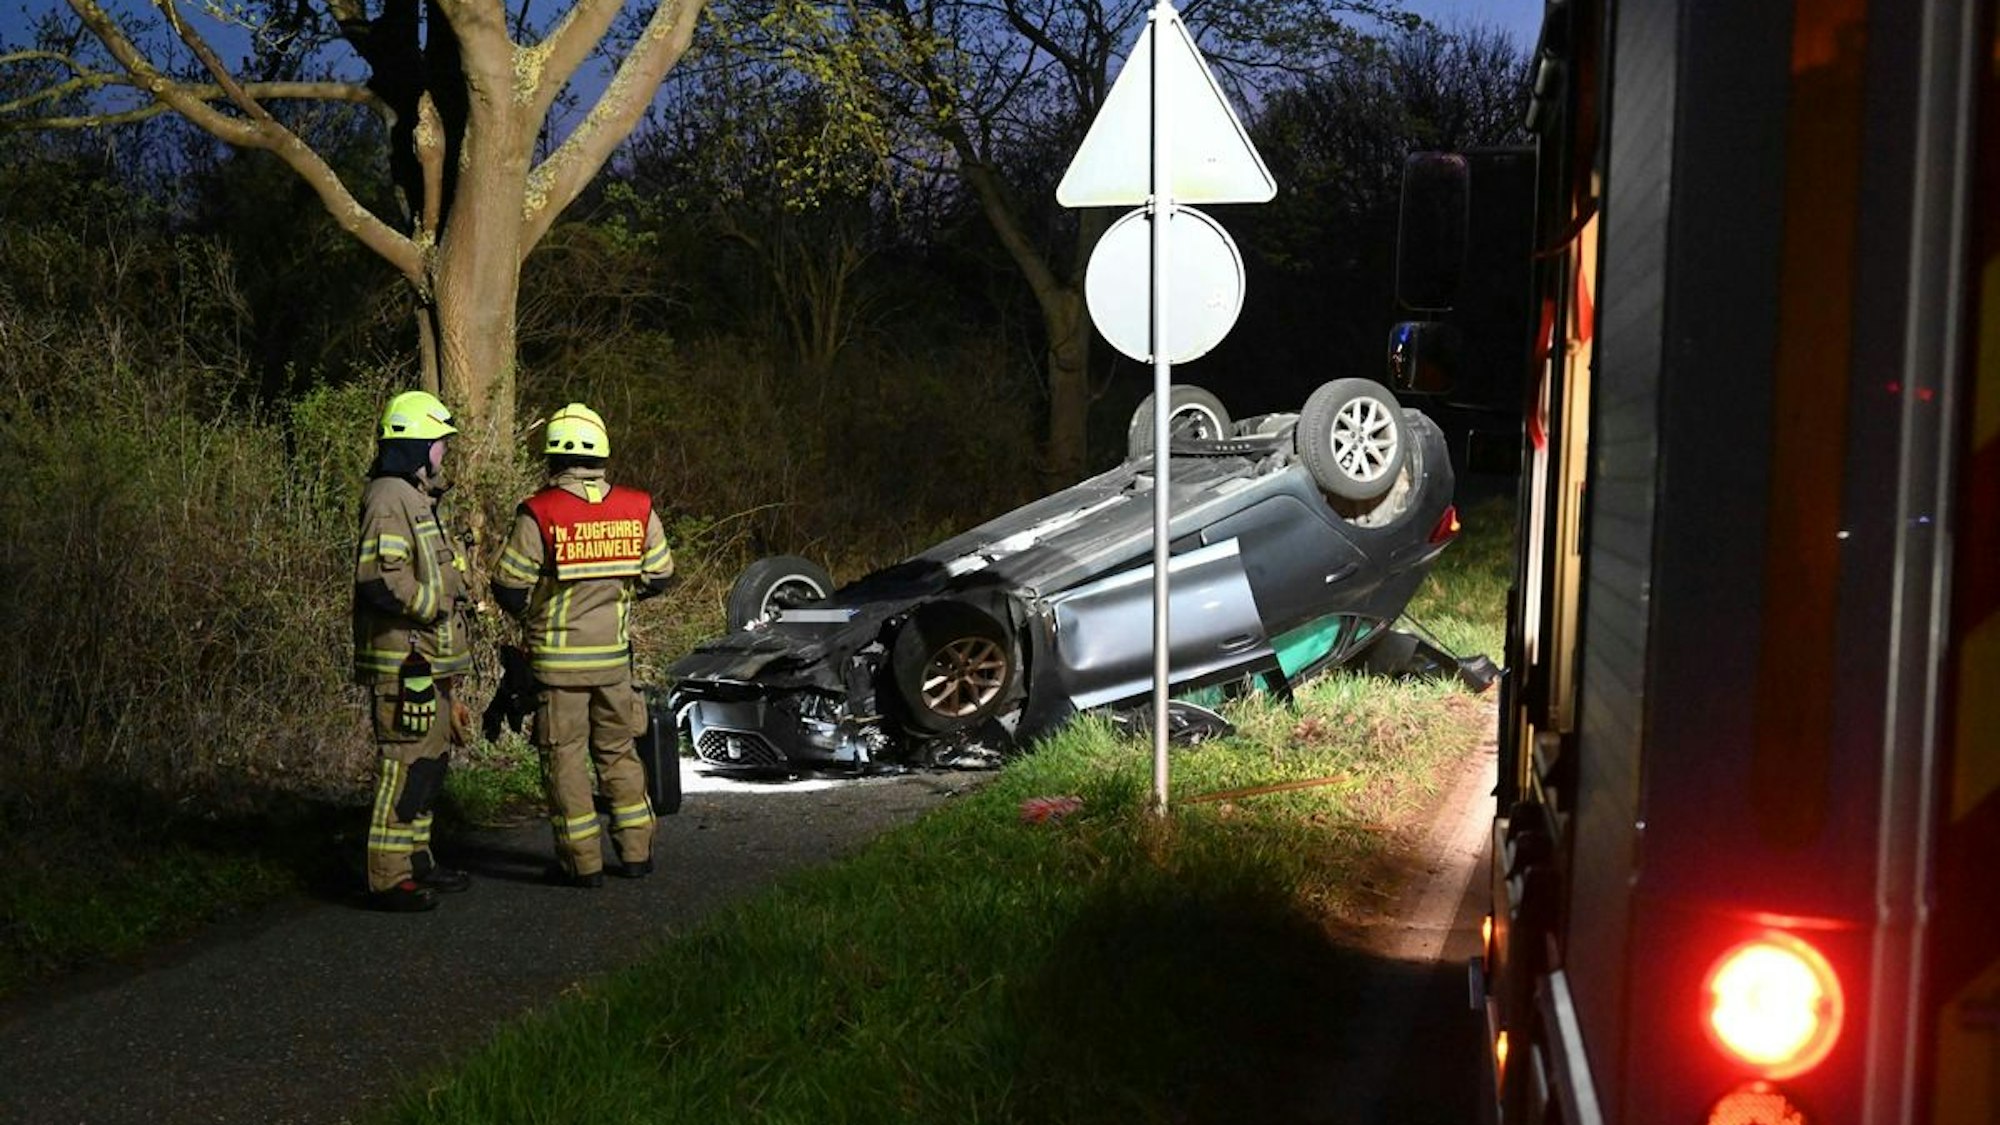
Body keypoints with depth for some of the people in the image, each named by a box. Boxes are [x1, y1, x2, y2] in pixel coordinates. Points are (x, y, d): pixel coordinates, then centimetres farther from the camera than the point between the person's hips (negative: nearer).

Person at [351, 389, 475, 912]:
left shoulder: (415, 498, 19)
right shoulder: (389, 500, -15)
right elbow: (380, 578, -26)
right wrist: (434, 605, -16)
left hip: (426, 662, 11)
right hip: (404, 661, -11)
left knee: (429, 762, 16)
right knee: (405, 765, -9)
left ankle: (416, 860, 26)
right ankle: (388, 878, -6)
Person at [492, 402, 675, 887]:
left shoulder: (539, 514, -14)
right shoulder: (637, 509, -3)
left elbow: (509, 587, -9)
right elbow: (659, 575, 7)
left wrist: (531, 614, 13)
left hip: (558, 659, -4)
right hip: (615, 655, 4)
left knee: (564, 756, 5)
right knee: (618, 751, 16)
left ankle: (582, 861, 8)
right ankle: (636, 851, 20)